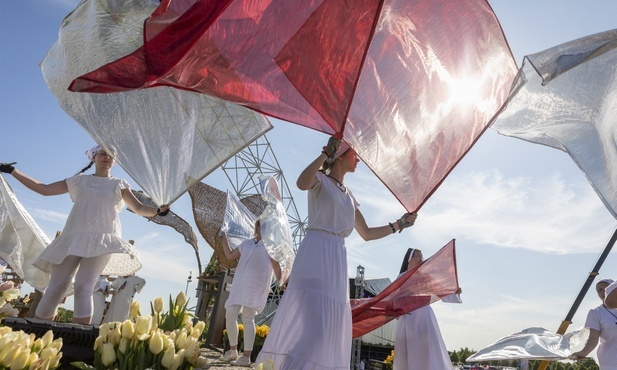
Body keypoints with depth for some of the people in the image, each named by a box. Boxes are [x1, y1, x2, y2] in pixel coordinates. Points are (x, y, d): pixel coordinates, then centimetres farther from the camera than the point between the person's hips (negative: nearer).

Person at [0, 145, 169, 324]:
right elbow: (44, 189, 18)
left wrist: (158, 210, -15)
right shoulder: (80, 180, 17)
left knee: (83, 287, -14)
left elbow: (139, 208, 5)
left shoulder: (119, 185, 13)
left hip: (102, 240, -2)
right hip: (73, 238, 2)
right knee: (57, 286, -5)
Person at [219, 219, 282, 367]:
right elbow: (230, 256, 22)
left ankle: (246, 357, -2)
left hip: (256, 285, -6)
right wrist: (224, 239, 19)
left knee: (247, 318, -10)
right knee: (230, 315, 4)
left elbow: (276, 267, 0)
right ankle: (233, 351, 22)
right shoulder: (247, 243, 20)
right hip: (240, 284, 6)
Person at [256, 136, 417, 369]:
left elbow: (367, 234, 24)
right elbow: (301, 183, -24)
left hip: (337, 260, 8)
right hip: (316, 255, -8)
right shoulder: (321, 180, 3)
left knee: (331, 327, 7)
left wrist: (399, 224, 22)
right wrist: (326, 153, -19)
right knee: (312, 322, -18)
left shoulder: (348, 195, 22)